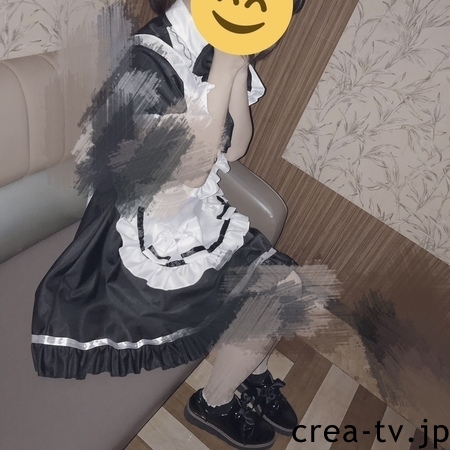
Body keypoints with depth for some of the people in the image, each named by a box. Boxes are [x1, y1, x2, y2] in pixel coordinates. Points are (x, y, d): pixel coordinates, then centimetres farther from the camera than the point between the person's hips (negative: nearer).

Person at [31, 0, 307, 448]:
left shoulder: (215, 51, 2)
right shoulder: (151, 62, -22)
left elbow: (235, 147, 3)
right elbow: (189, 170, -25)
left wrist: (237, 71, -8)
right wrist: (224, 73, -24)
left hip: (199, 211, 8)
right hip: (151, 229, -7)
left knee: (283, 283, 1)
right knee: (274, 296, -8)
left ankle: (255, 373, 31)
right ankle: (213, 403, 19)